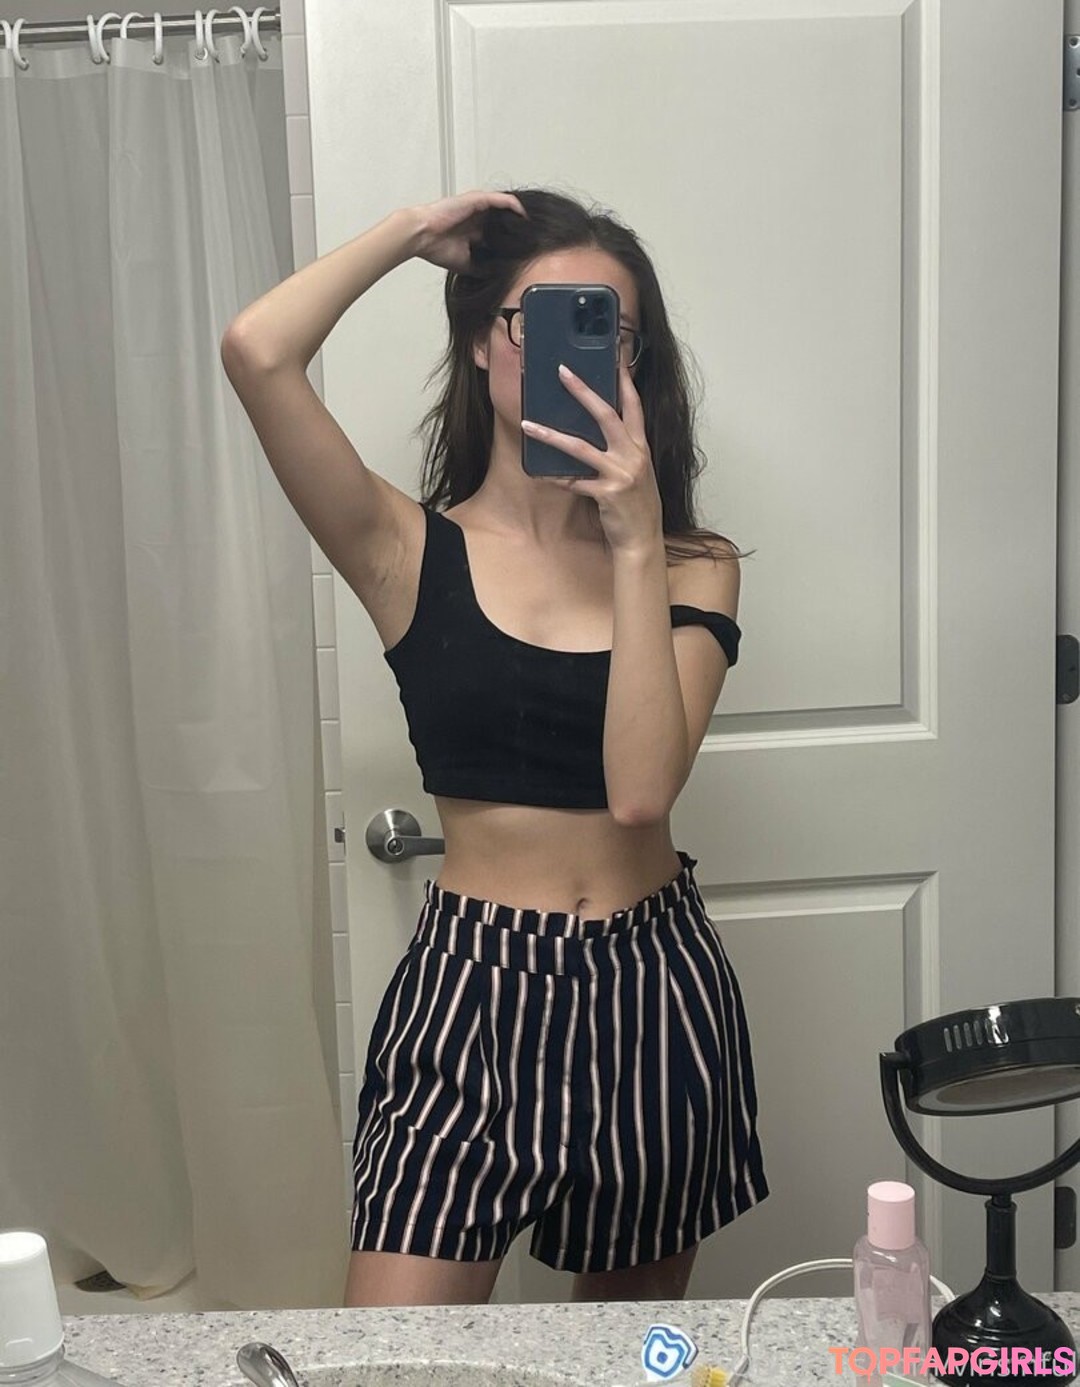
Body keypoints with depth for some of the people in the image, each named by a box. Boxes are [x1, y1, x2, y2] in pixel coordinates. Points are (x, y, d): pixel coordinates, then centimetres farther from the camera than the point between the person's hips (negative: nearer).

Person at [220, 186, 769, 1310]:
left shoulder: (691, 568, -1)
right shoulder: (412, 552, -5)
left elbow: (641, 790, -18)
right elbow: (256, 352, -21)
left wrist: (635, 543, -18)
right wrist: (411, 230, -7)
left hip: (655, 985, 2)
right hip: (471, 981, -2)